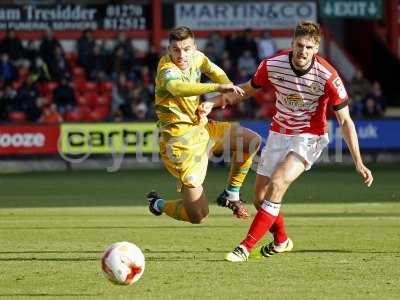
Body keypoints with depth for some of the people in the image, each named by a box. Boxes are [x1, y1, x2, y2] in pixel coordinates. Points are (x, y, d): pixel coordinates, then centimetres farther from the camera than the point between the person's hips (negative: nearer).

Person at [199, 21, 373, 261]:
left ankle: (246, 247, -19)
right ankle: (281, 241, 33)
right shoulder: (273, 65, -13)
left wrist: (358, 163, -19)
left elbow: (345, 121, -15)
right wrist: (214, 103, -4)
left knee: (277, 183, -25)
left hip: (309, 137, -4)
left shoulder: (327, 76, -22)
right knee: (260, 198, 4)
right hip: (279, 133, 4)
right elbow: (248, 89, 7)